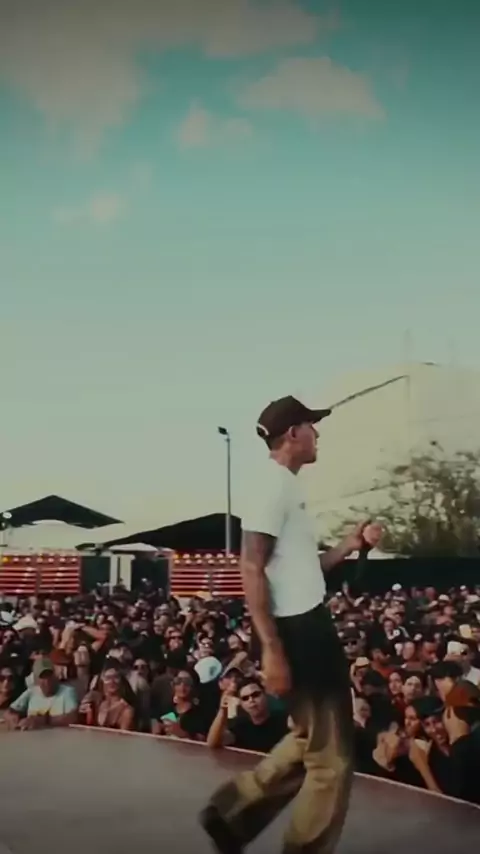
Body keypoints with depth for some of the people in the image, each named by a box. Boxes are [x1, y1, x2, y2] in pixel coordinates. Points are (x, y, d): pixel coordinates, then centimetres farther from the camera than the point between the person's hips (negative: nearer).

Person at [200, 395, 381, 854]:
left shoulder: (286, 485, 18)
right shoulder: (273, 482, -14)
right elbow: (252, 569, -21)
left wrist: (348, 546, 11)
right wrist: (271, 649, -25)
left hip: (308, 626, 10)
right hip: (298, 630, -10)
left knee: (312, 741, 21)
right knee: (331, 756, -1)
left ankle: (231, 811, 22)